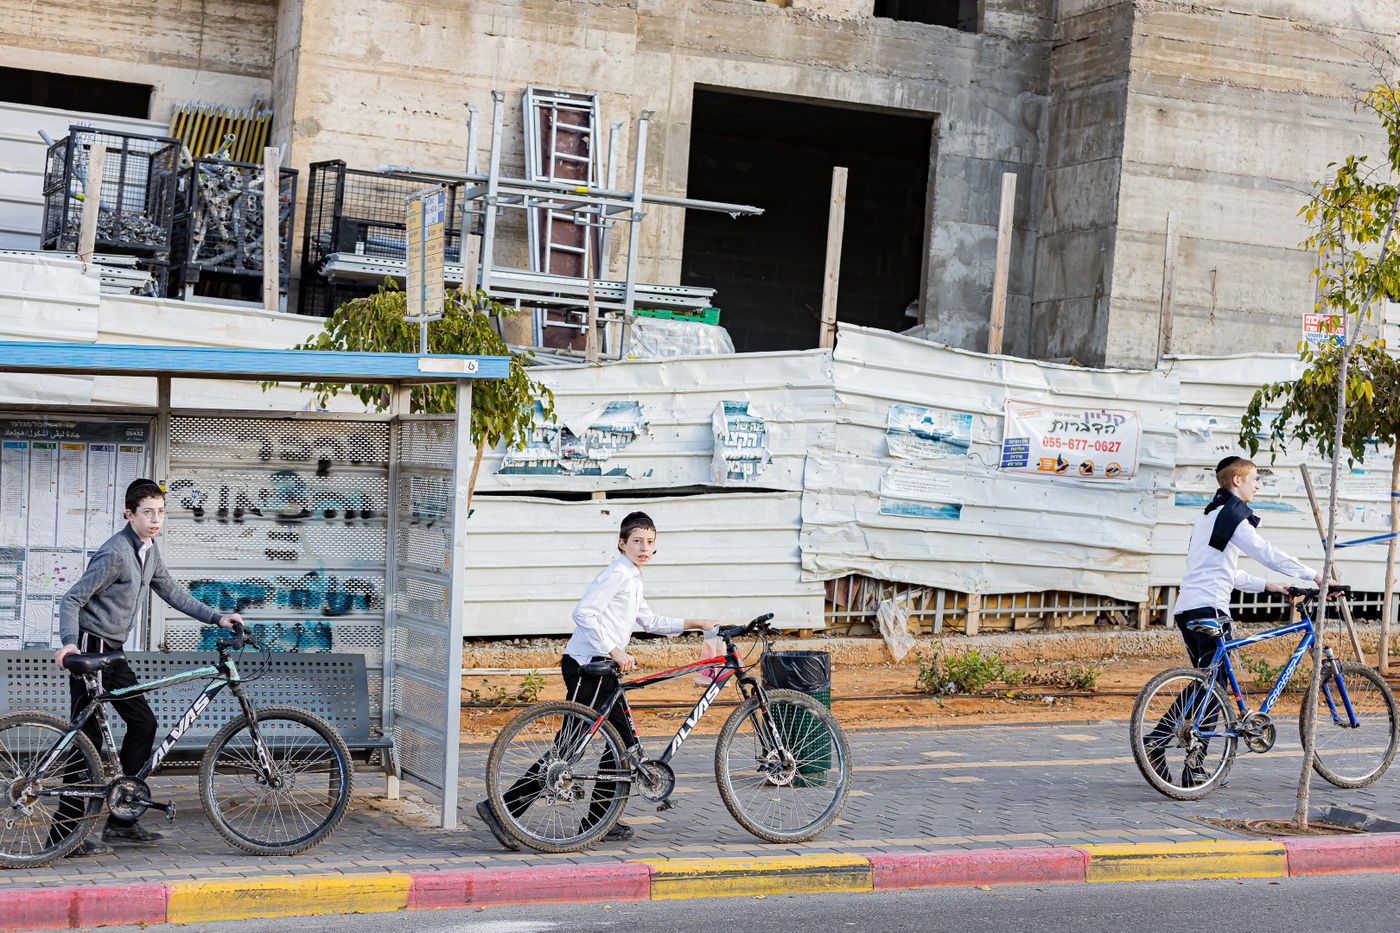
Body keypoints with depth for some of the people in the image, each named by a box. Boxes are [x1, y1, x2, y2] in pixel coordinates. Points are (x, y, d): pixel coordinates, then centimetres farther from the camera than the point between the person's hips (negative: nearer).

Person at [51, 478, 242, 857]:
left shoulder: (149, 552, 10)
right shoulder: (115, 553, -18)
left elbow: (172, 592, 20)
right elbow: (72, 599, -19)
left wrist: (216, 617, 12)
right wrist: (69, 642, -35)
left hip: (112, 654, 10)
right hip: (89, 650, -10)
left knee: (143, 723, 8)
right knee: (88, 737, -10)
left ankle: (121, 820, 14)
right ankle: (65, 834, -7)